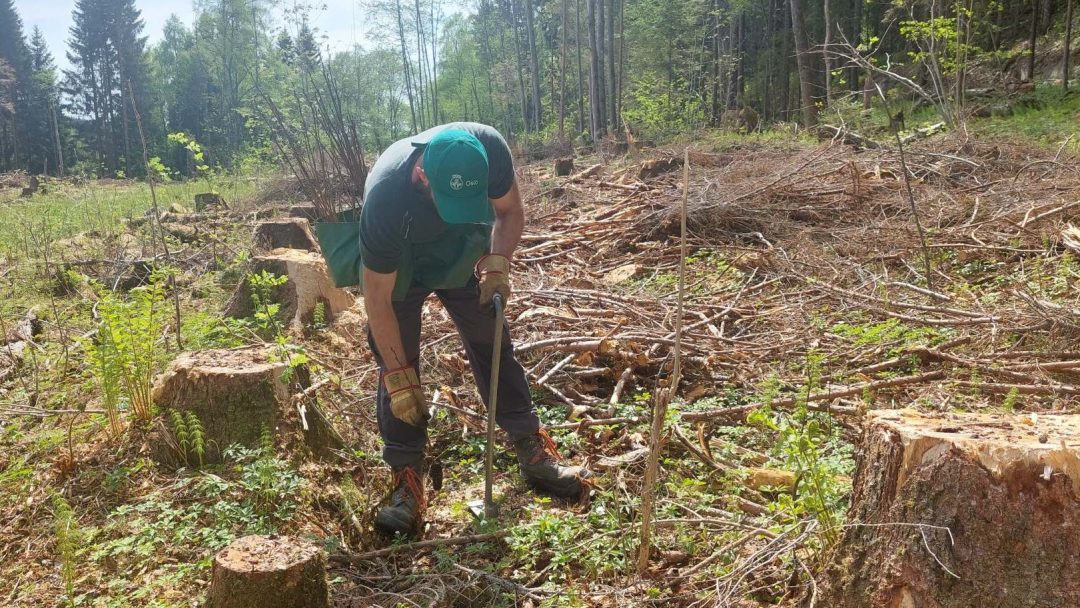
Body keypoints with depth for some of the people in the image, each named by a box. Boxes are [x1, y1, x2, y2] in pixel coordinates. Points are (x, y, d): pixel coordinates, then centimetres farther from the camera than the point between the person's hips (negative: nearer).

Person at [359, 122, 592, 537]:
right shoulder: (385, 197, -40)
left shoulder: (489, 149, -33)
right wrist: (399, 377, -25)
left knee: (493, 347, 3)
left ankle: (534, 455, 13)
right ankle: (407, 479, 2)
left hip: (464, 255, 3)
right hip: (398, 269, -2)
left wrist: (498, 262, -30)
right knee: (395, 364, -8)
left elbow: (510, 211, -11)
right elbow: (378, 299, -29)